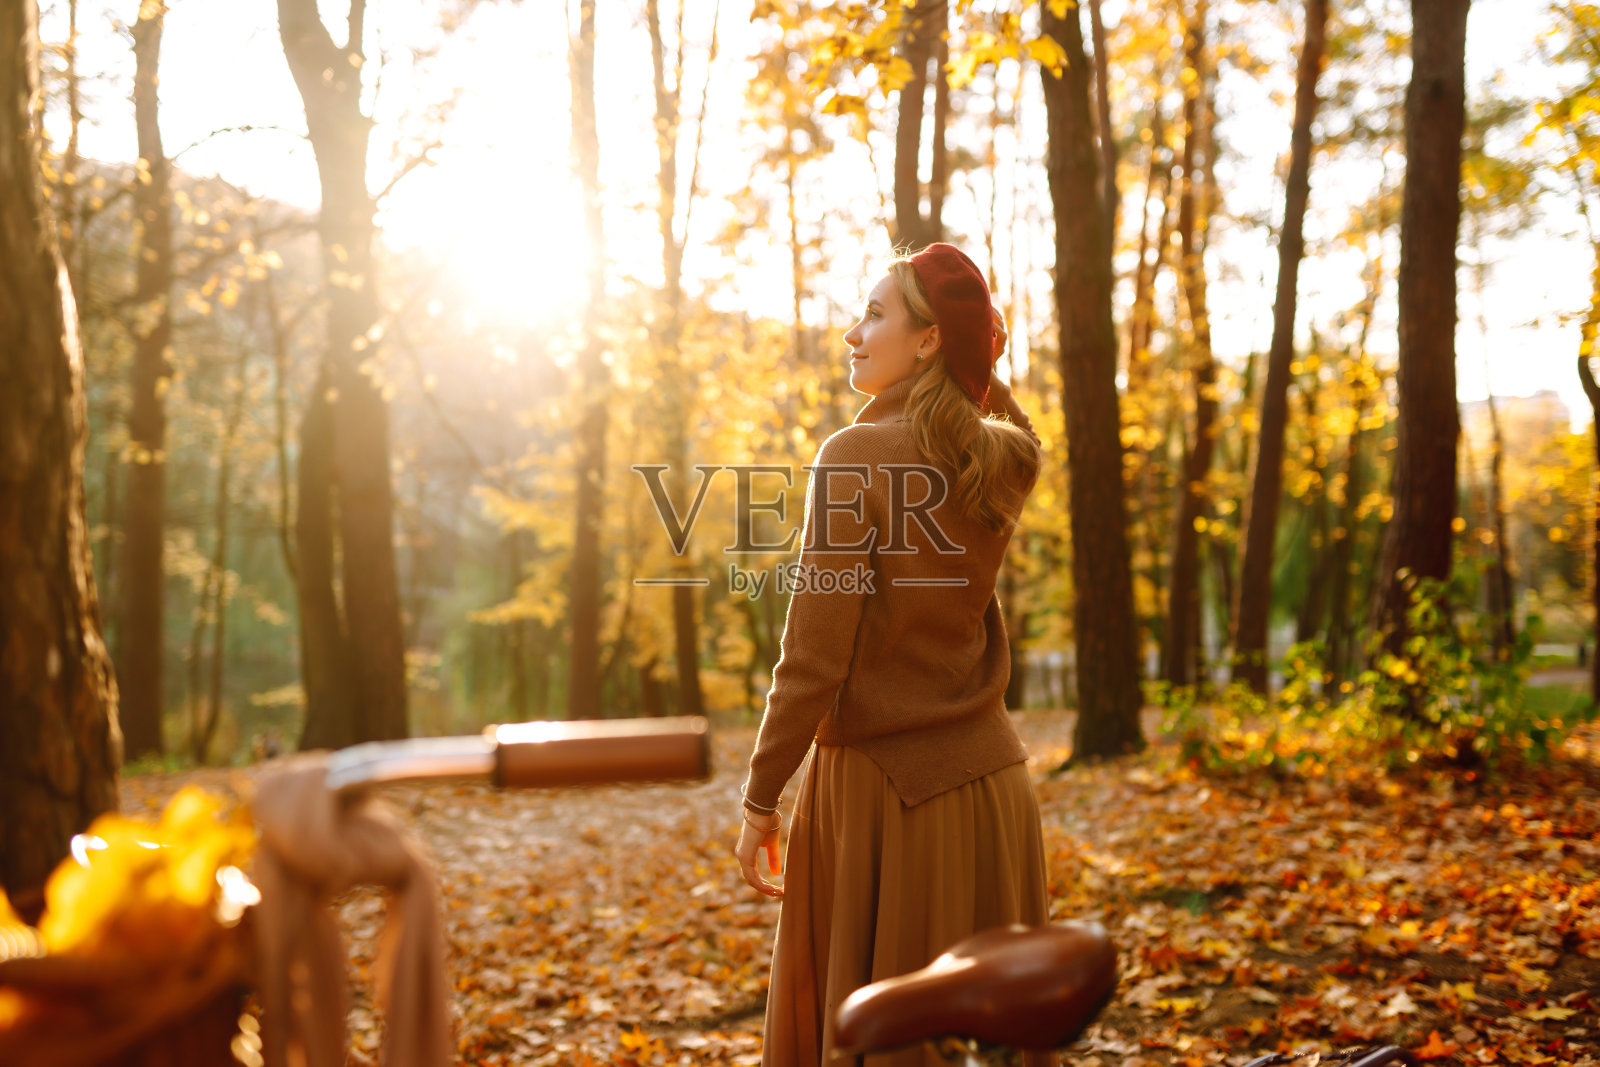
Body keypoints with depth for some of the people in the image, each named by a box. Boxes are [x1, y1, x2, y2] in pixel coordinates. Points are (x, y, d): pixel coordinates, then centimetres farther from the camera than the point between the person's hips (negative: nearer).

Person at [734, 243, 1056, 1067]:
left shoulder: (858, 457, -14)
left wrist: (761, 800, -8)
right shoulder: (997, 466, 4)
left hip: (883, 783, -6)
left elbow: (813, 657, -16)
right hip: (988, 776, 6)